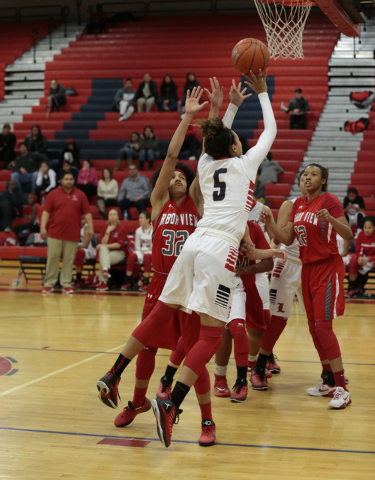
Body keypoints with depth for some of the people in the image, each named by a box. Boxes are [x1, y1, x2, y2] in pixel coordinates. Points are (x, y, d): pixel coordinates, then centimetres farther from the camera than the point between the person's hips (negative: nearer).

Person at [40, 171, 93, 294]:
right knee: (52, 258, 0)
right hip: (55, 233, -1)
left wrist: (90, 227, -1)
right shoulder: (53, 194, 4)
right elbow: (46, 212, 1)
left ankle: (66, 284, 9)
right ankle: (49, 284, 7)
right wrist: (43, 227, -8)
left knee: (69, 260, 2)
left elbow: (87, 213, 7)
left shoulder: (80, 195, 7)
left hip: (73, 234, 1)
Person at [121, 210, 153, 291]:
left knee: (147, 256, -38)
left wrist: (152, 248, -19)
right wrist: (141, 250, -8)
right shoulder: (138, 231, 8)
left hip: (151, 252, -4)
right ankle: (128, 282, -25)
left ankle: (146, 282, -37)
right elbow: (137, 246, 12)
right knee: (132, 256, -28)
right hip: (141, 251, 4)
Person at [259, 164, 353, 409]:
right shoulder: (298, 204, 10)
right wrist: (270, 222, -4)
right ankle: (329, 381, 22)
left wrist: (331, 219, -36)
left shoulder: (329, 200, -11)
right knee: (314, 326, 10)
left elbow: (348, 235, -19)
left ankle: (341, 389, -12)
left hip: (328, 267, -7)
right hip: (308, 267, 8)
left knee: (323, 325, -15)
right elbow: (287, 239, 10)